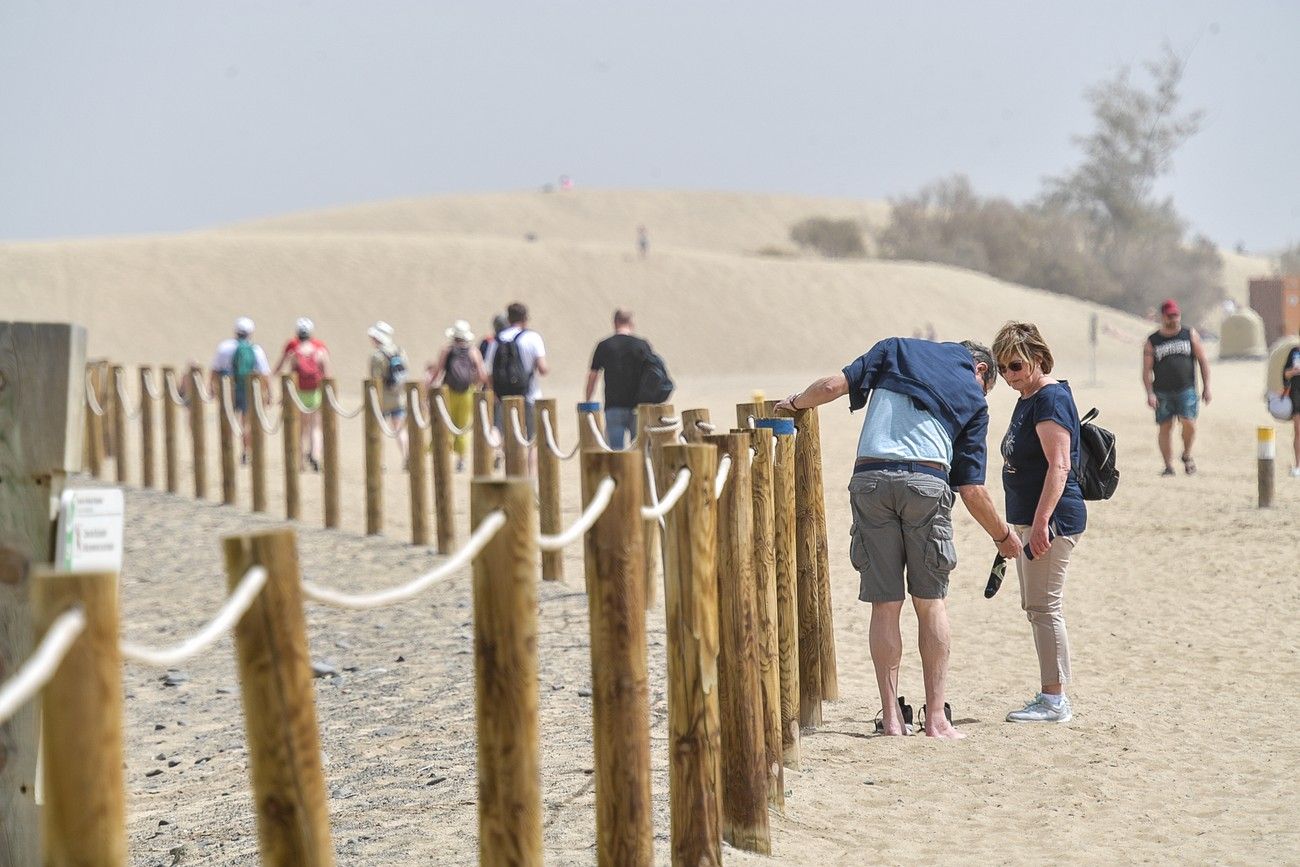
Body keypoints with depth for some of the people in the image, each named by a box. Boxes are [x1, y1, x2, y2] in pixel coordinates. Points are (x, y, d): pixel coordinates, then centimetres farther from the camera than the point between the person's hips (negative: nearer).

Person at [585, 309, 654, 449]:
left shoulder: (604, 346, 2)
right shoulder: (642, 346, 1)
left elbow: (592, 376, 6)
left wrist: (587, 402, 17)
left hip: (613, 407, 0)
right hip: (637, 406, 0)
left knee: (616, 449, 0)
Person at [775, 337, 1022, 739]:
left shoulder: (896, 348, 21)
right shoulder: (974, 398, 18)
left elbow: (835, 385, 7)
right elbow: (972, 490, 13)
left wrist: (796, 402, 26)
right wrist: (1003, 536, 26)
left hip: (870, 478, 1)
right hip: (926, 482, -1)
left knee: (884, 604, 6)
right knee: (931, 601, 9)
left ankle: (891, 717, 6)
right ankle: (935, 717, 7)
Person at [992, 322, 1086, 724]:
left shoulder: (1051, 399, -14)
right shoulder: (1027, 400, 17)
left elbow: (1059, 465, -23)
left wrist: (1041, 520, -29)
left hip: (1052, 520, -11)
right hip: (1028, 518, 11)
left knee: (1044, 607, -8)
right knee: (1035, 607, 13)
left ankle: (1054, 701, -5)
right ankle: (1051, 696, 19)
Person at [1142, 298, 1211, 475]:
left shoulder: (1190, 335, 9)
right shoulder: (1152, 341, 6)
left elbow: (1203, 361, 11)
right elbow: (1147, 370, 3)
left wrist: (1206, 387, 4)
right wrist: (1150, 393, -9)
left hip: (1186, 389, -1)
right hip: (1162, 392, 1)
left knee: (1189, 423, -15)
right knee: (1165, 427, 0)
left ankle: (1187, 454, 10)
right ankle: (1168, 465, 8)